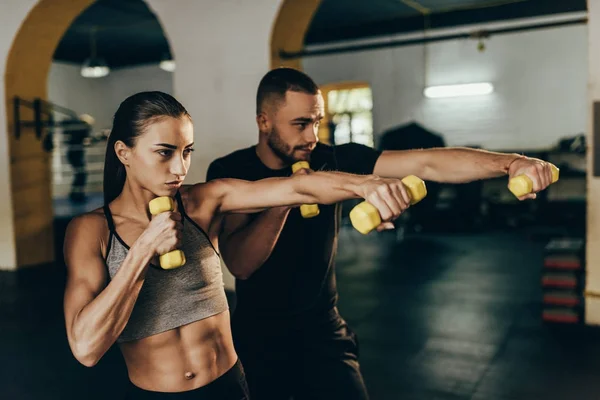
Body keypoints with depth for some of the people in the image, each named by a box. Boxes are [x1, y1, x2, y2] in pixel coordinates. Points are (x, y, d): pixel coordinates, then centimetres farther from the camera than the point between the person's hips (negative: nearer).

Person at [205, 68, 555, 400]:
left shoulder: (332, 160, -11)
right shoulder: (230, 171, -13)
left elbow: (426, 164, -20)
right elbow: (239, 264, -26)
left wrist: (509, 163, -32)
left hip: (323, 330, 1)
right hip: (257, 336, 0)